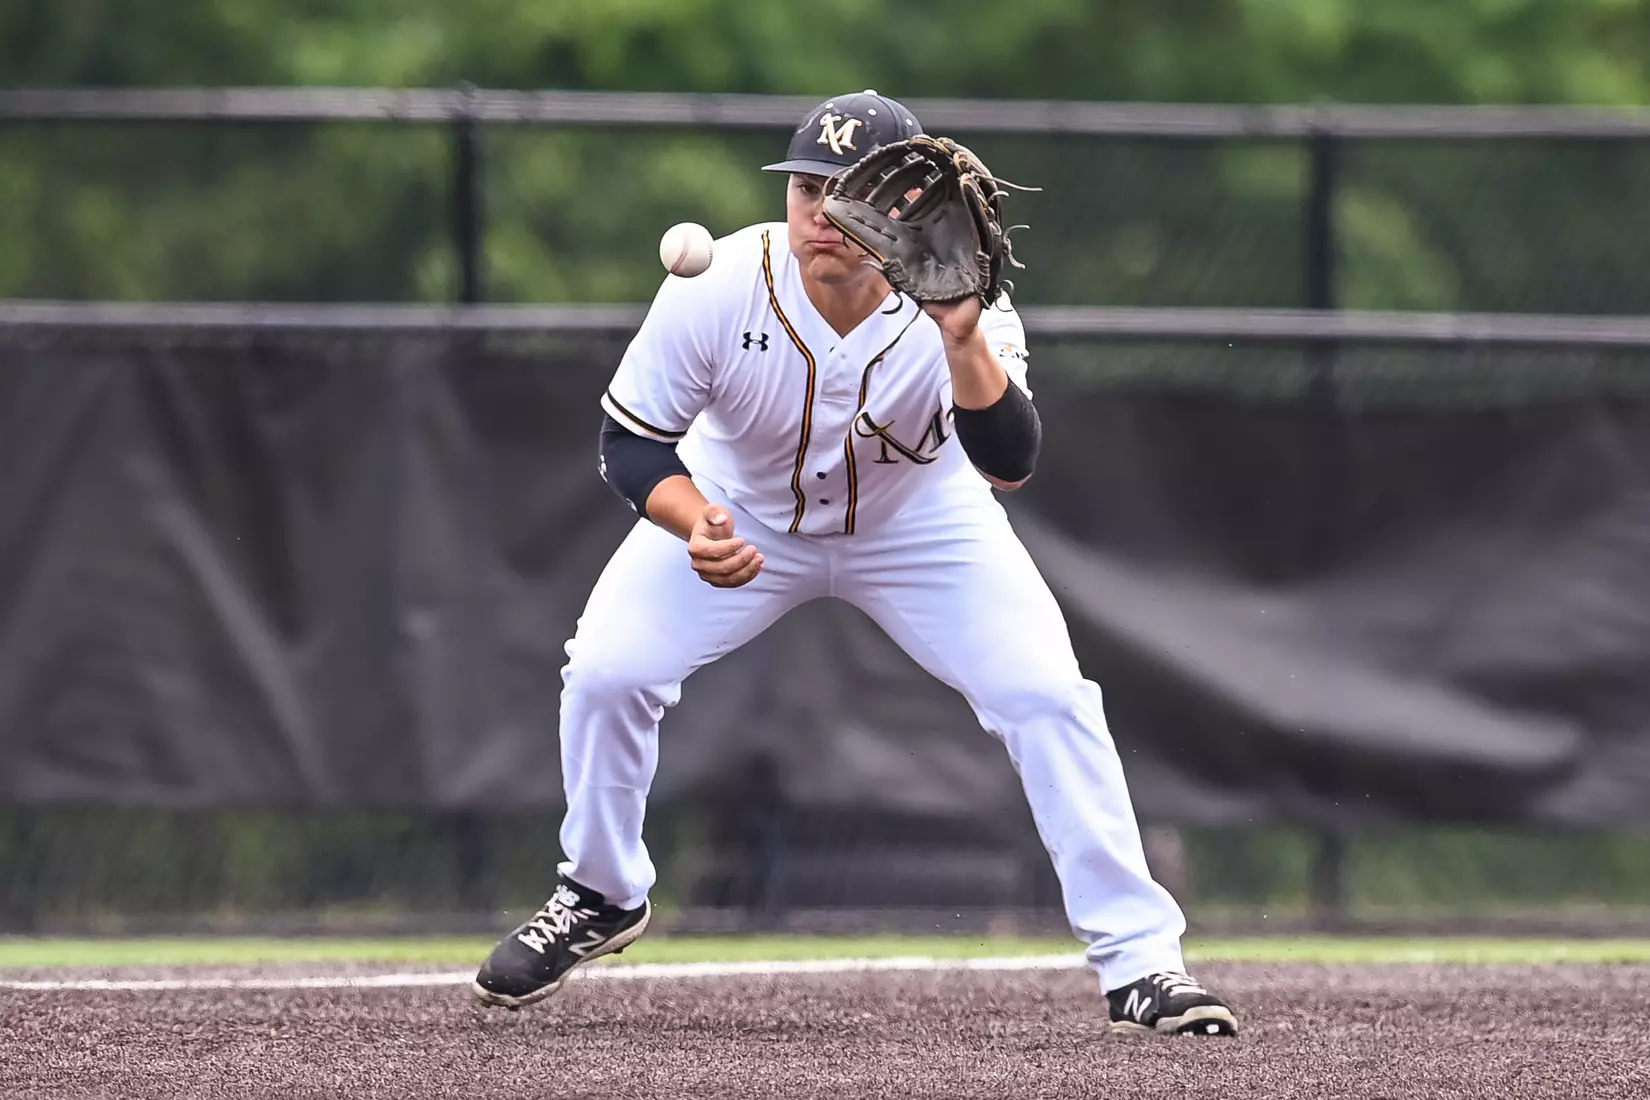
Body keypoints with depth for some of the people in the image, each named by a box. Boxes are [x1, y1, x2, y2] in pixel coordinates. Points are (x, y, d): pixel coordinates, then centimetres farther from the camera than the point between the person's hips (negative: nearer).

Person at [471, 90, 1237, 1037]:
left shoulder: (962, 307, -31)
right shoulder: (717, 292, -30)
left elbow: (1009, 463, -43)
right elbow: (631, 443, -19)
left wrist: (963, 343, -57)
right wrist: (694, 524, -38)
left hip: (920, 522, -1)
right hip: (741, 510, 1)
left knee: (1047, 693, -16)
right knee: (606, 671, -15)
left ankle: (1139, 962, -7)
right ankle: (601, 899, 13)